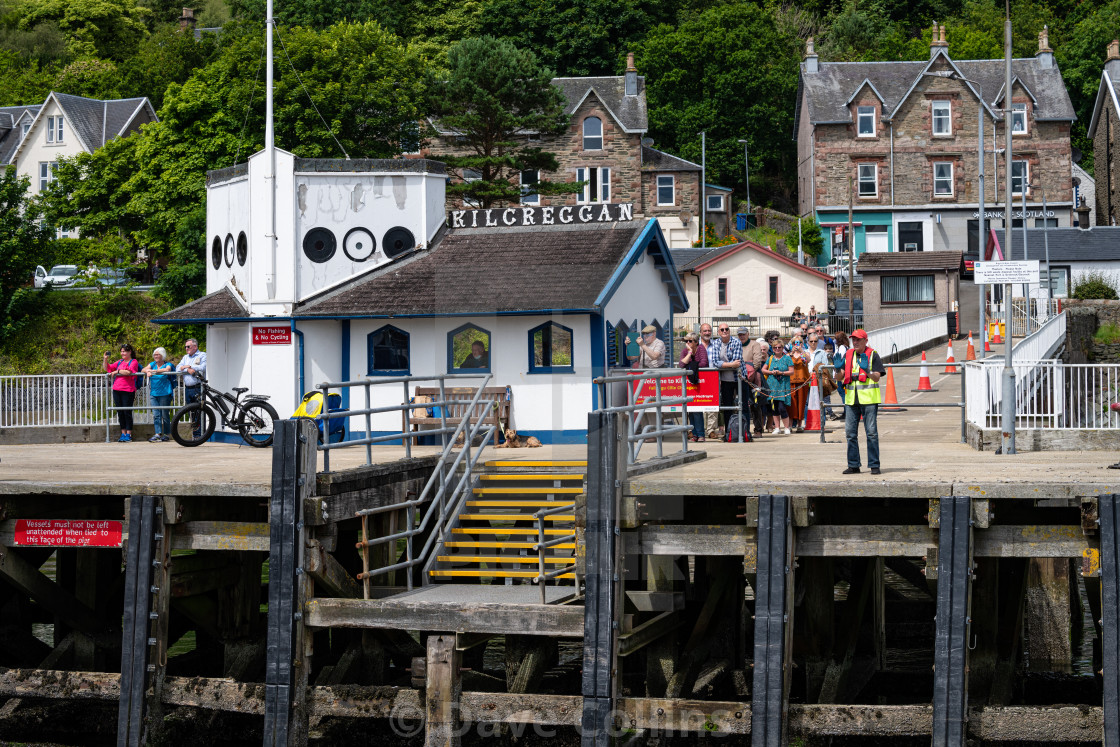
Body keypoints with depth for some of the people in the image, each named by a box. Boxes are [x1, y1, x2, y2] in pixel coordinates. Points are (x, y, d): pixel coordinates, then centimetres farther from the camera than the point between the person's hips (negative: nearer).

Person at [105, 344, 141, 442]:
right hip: (117, 390, 6)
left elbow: (128, 372, -17)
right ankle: (123, 433, 14)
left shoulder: (133, 362, 0)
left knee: (127, 412, -4)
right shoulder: (119, 362, 18)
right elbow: (107, 368, 21)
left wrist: (117, 371, -9)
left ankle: (128, 434, 1)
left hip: (128, 391, -6)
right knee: (120, 412, 7)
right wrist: (105, 359, 6)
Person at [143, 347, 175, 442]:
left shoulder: (167, 364, 2)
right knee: (156, 415, -3)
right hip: (154, 394, 5)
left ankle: (167, 434, 5)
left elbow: (167, 370, -20)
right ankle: (158, 434, -5)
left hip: (164, 394, -5)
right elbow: (143, 370, 5)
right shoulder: (152, 364, 16)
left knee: (165, 415, -2)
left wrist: (154, 371, -25)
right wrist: (147, 371, -18)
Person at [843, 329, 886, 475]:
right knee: (850, 433, 5)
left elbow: (877, 377, -6)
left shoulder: (873, 355, 0)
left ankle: (874, 465, 0)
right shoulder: (848, 355, 14)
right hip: (851, 399, 5)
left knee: (872, 432, -4)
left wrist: (867, 370, -24)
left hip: (869, 399, -5)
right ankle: (853, 465, 13)